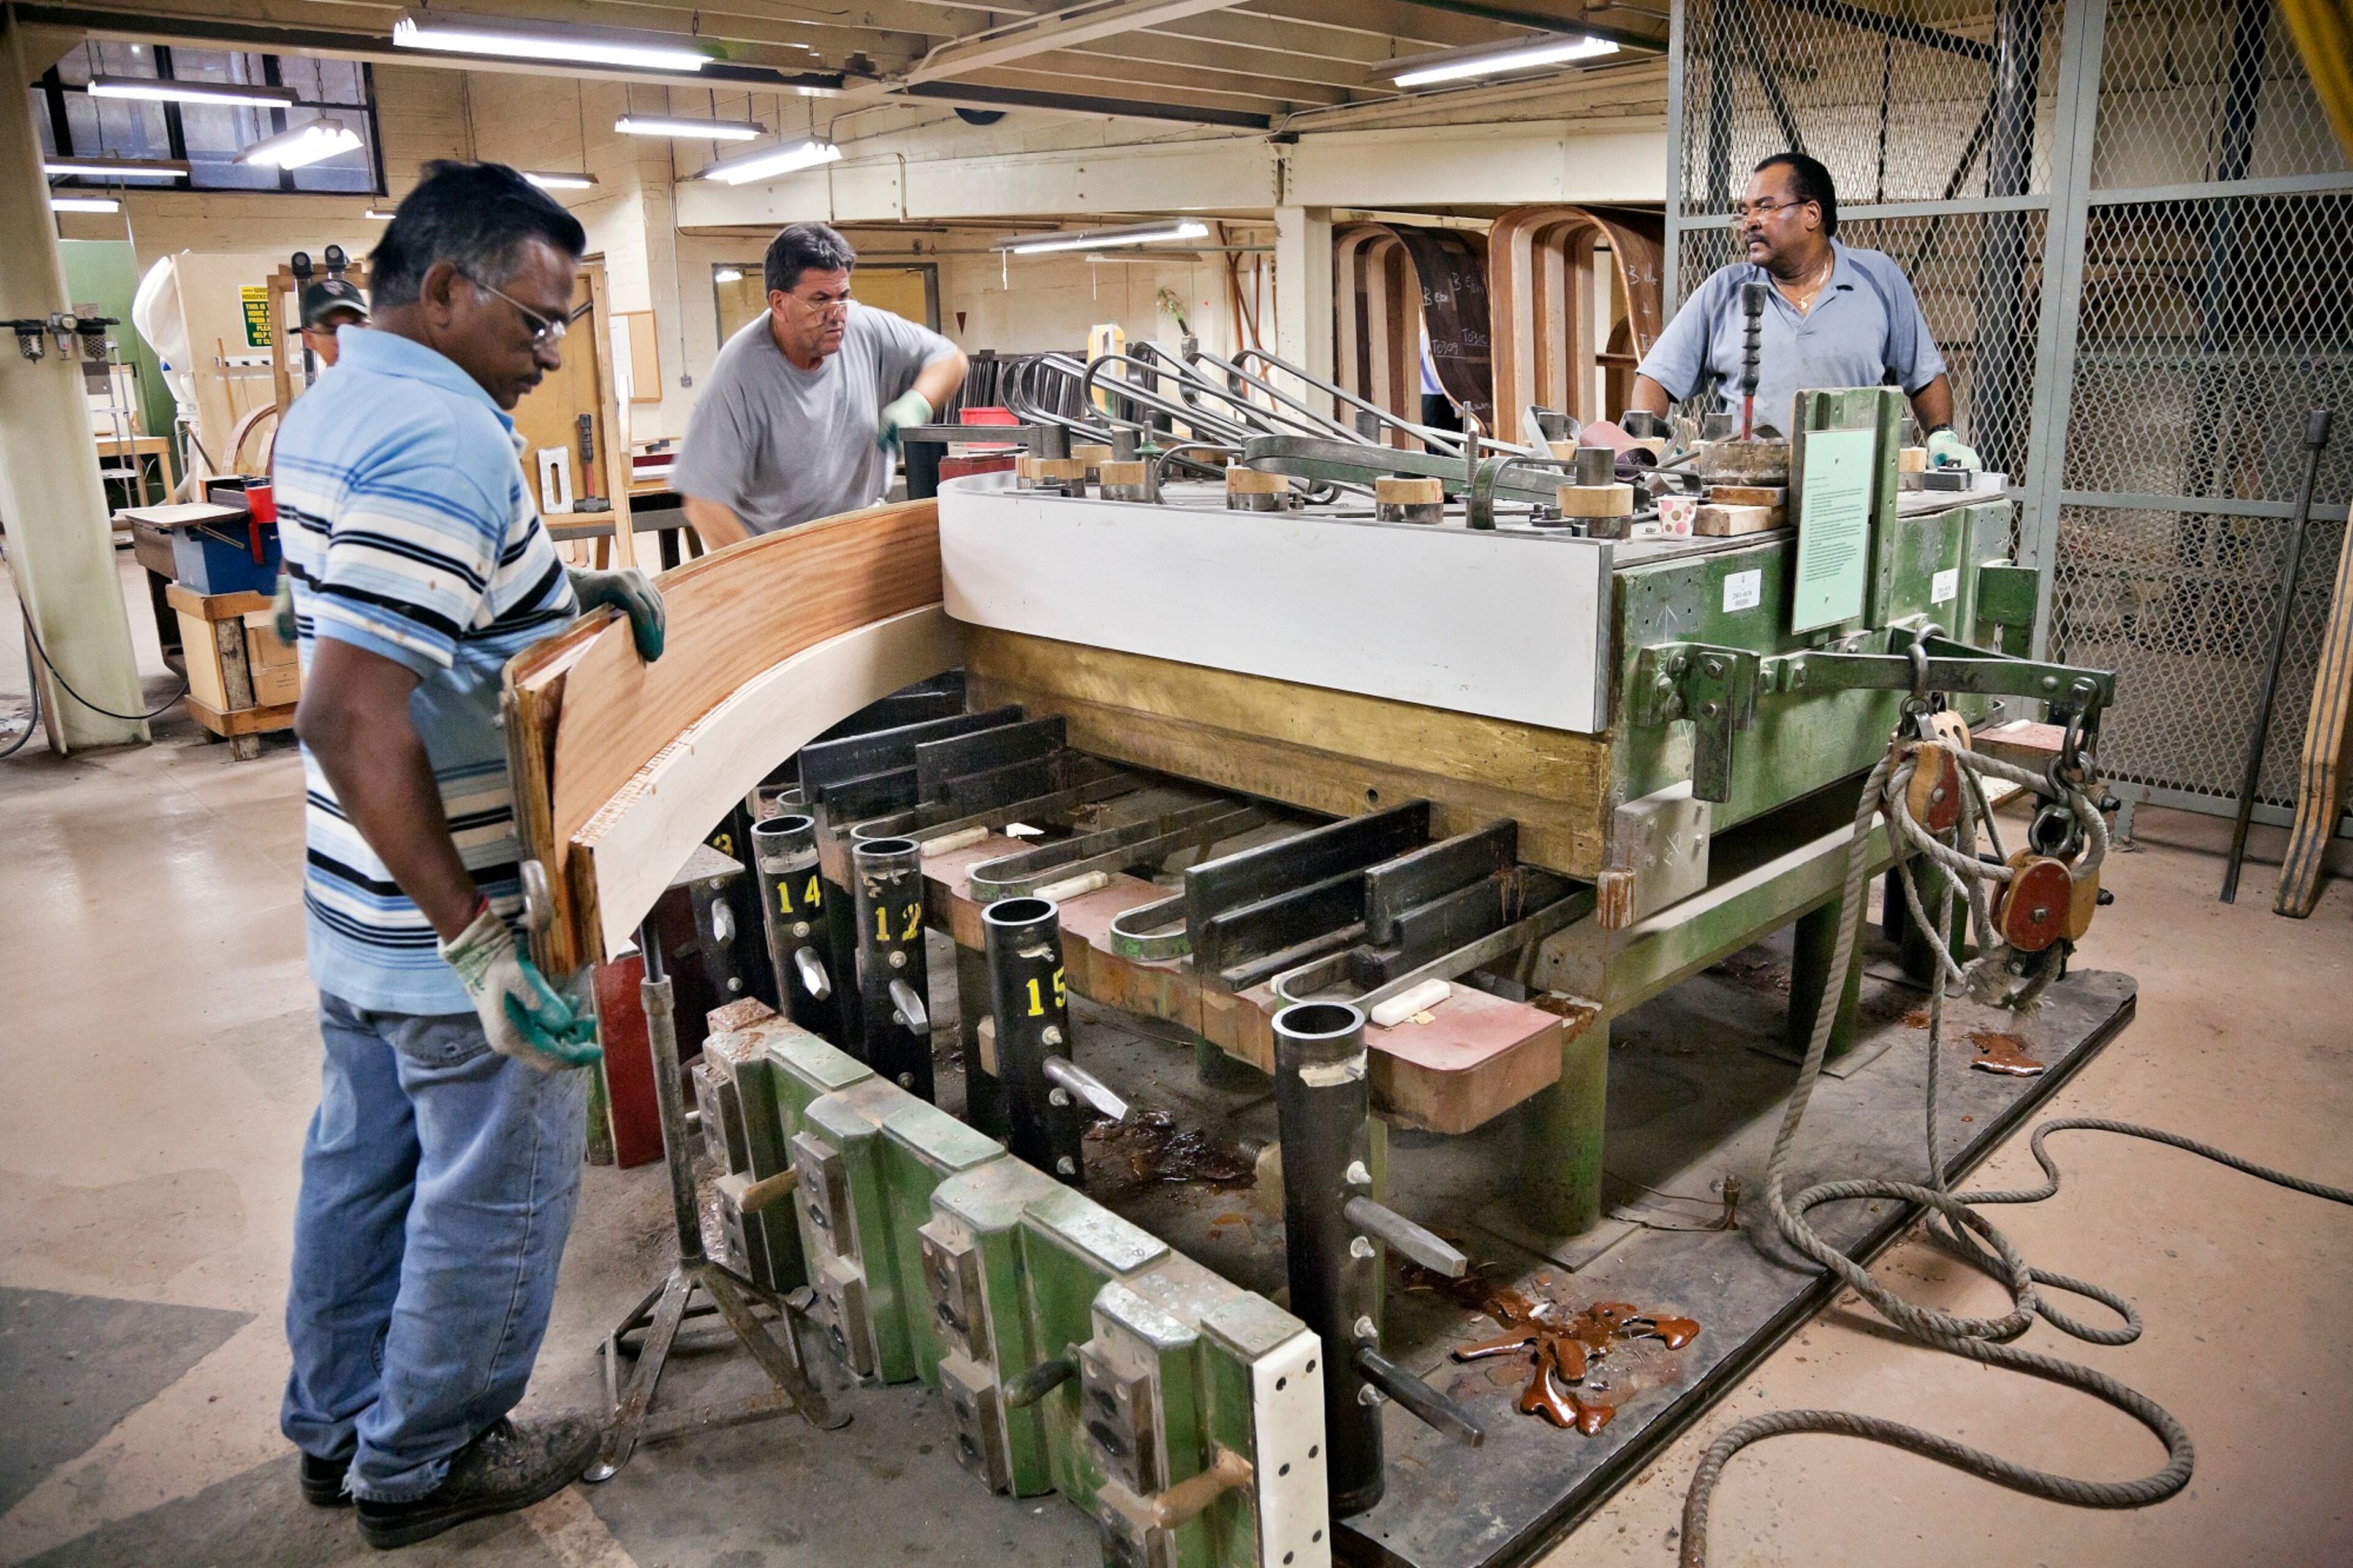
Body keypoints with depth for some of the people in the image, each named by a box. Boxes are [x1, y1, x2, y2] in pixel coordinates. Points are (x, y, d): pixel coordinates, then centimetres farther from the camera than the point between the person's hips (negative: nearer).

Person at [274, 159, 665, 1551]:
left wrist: (571, 594, 10)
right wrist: (479, 942, -28)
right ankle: (425, 1464, 27)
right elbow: (351, 717, -30)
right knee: (493, 1195, 8)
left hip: (356, 904, 10)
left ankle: (338, 1426, 40)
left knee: (363, 1162, 22)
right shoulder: (446, 441, -24)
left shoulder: (330, 407, 9)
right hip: (450, 914, -10)